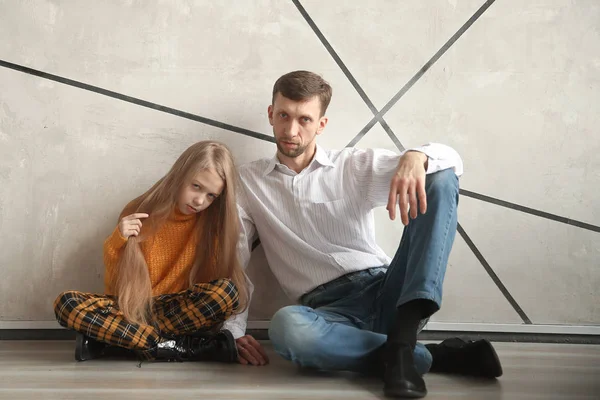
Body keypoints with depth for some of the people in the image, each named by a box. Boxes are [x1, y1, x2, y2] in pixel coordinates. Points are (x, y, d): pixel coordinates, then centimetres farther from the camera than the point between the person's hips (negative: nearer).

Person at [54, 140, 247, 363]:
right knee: (66, 303, -26)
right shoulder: (140, 212, -3)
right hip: (132, 310, 1)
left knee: (228, 290, -30)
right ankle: (182, 348, -29)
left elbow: (228, 293, -4)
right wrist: (117, 242, -17)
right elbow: (114, 287, -1)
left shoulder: (214, 223, -1)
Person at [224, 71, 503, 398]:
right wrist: (234, 330, -8)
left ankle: (400, 339, -32)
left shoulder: (356, 165, 10)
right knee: (286, 327, -40)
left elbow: (450, 159, 0)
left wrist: (414, 157, -24)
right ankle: (431, 356, -21)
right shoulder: (247, 182, 12)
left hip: (386, 293, 1)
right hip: (329, 312, -1)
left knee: (439, 179, -16)